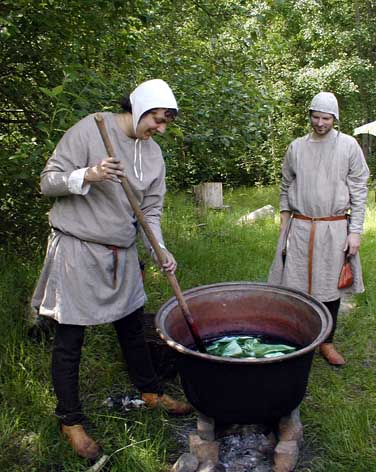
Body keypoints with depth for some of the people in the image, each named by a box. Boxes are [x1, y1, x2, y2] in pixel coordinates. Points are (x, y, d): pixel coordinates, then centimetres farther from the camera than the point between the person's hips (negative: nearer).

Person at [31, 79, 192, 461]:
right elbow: (48, 182, -10)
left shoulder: (153, 153, 4)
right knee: (69, 339, 6)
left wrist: (160, 250, -8)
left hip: (122, 254, 6)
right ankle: (70, 420, 25)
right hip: (77, 250, -5)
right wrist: (86, 176, -29)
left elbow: (150, 210, 6)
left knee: (132, 326, 19)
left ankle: (151, 392, 40)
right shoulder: (88, 130, -13)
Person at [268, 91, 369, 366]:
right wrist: (284, 230, 7)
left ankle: (327, 343, 23)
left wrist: (355, 231, -7)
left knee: (331, 287, 7)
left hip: (334, 229, -1)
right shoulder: (296, 147, 6)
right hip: (300, 228, 1)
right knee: (294, 286, 2)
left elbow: (359, 191, 0)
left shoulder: (349, 146, 1)